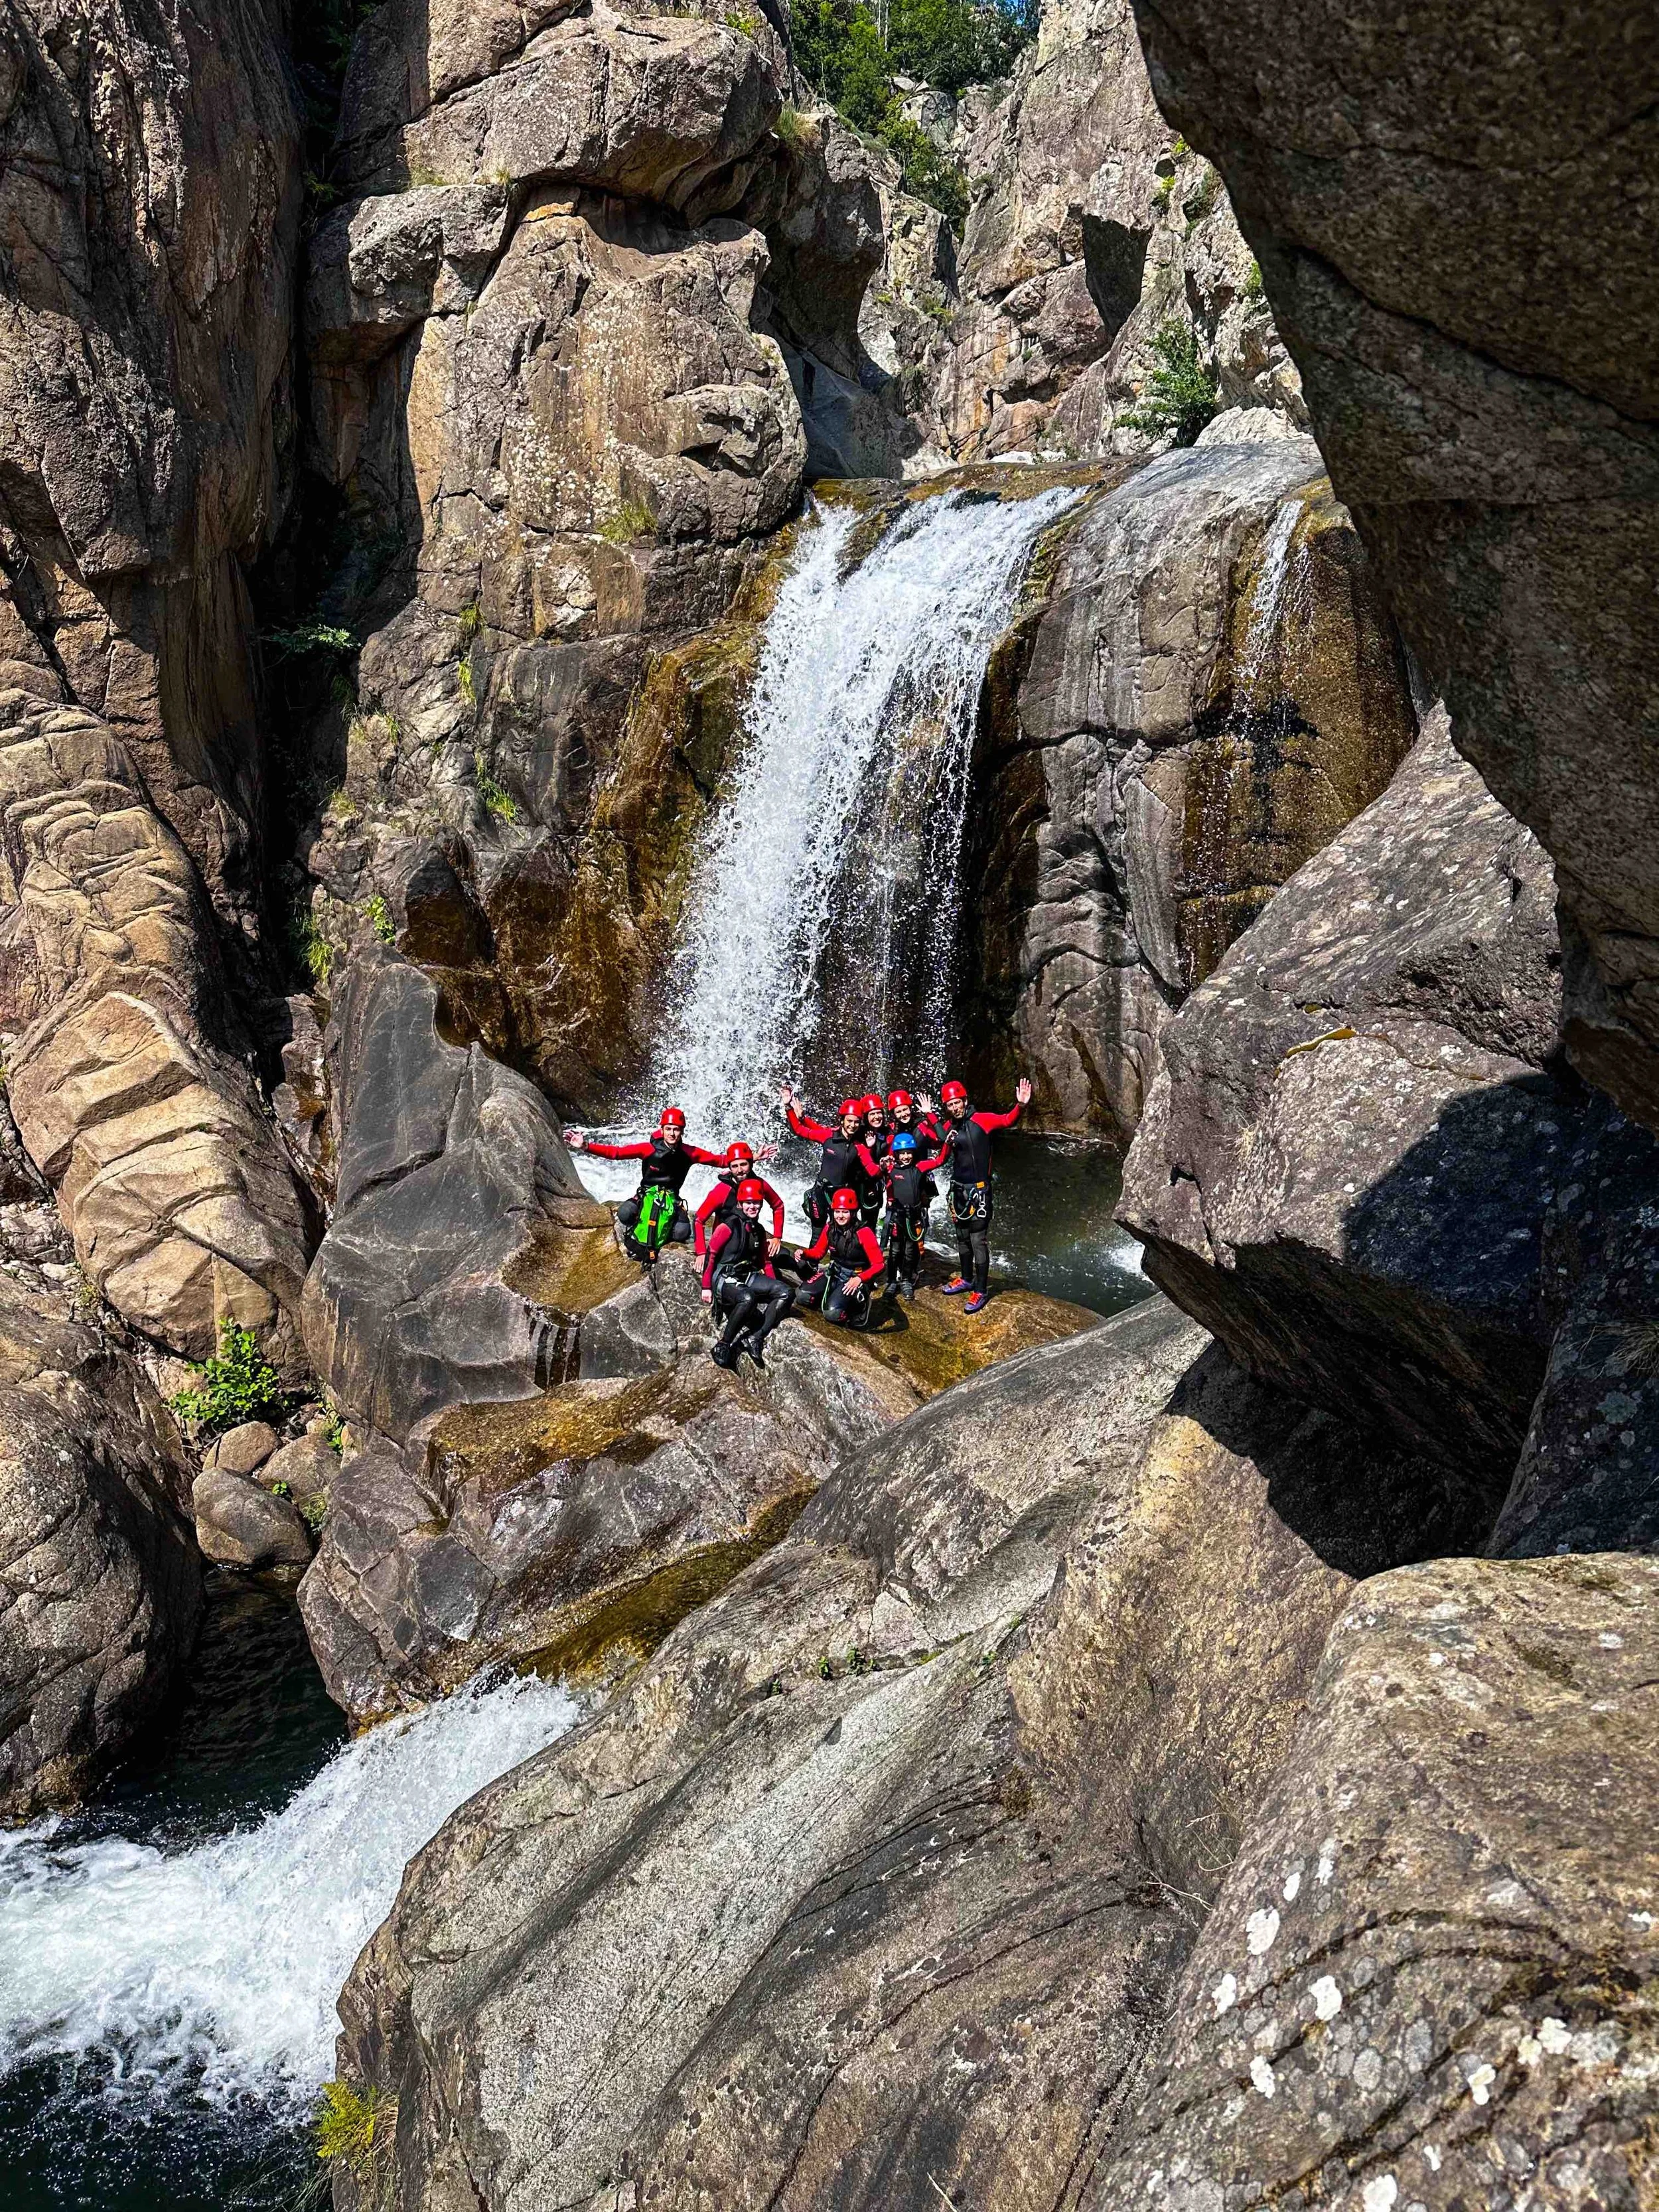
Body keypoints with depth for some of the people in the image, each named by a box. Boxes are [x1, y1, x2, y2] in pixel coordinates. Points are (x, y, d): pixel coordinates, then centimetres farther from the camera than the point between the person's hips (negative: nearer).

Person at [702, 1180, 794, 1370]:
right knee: (747, 1299, -39)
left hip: (749, 1278, 8)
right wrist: (706, 1287, -11)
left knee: (787, 1294, -13)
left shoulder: (759, 1231, 15)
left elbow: (765, 1261, 21)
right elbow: (711, 1254, -9)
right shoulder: (729, 1226, -8)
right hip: (724, 1279, -8)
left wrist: (773, 1289, 12)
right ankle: (724, 1346, -25)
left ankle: (754, 1339, -20)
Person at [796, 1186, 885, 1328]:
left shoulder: (863, 1233, -20)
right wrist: (804, 1253, -13)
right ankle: (831, 1298, 9)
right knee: (804, 1296, -18)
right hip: (834, 1273, 5)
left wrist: (859, 1279, -33)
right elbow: (818, 1252, 9)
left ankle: (859, 1306, 4)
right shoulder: (830, 1228, -4)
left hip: (856, 1278, -5)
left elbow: (879, 1264, -18)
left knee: (833, 1313, -26)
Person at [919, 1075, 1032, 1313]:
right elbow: (941, 1159, 14)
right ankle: (966, 1279, 35)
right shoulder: (948, 1128, 4)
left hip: (979, 1190, -6)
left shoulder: (981, 1121, -11)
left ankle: (981, 1290, 2)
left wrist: (1021, 1106, -44)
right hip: (959, 1189, 6)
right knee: (962, 1238, 18)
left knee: (978, 1241, -5)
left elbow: (1007, 1121, -24)